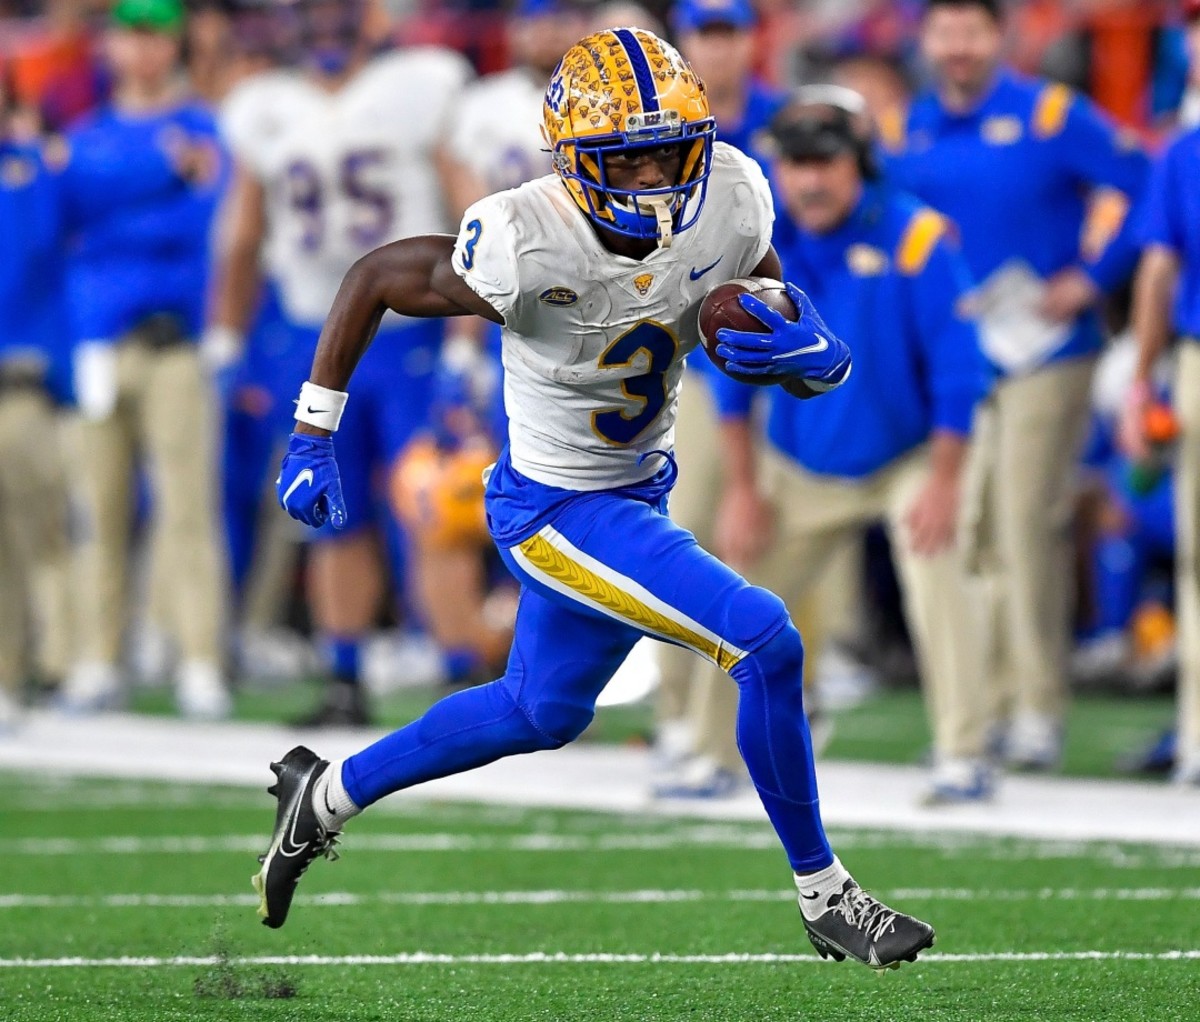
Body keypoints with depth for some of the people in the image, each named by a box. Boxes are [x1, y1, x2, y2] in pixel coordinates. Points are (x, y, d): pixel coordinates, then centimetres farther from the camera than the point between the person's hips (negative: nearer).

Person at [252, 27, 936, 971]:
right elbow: (373, 280, -15)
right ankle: (824, 897, 1)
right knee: (767, 646, -16)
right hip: (555, 512, -8)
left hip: (638, 488, 8)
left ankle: (329, 796, 46)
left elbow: (813, 359, -3)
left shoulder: (730, 200, -15)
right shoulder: (526, 246, -30)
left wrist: (811, 353, -28)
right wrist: (313, 438, -11)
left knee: (543, 712, 26)